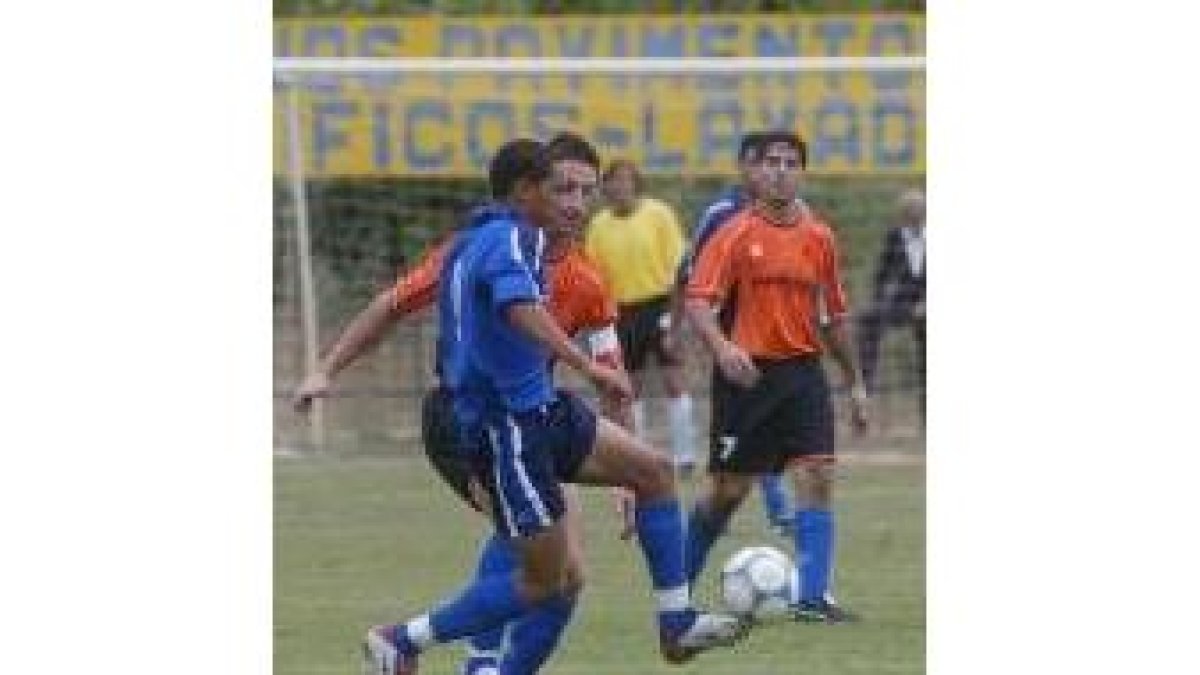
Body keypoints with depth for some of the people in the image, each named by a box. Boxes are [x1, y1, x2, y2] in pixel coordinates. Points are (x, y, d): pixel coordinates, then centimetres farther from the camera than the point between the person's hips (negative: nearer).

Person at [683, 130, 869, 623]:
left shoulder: (818, 237, 8)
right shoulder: (737, 234, -5)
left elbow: (833, 315, 17)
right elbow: (697, 301, -12)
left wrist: (854, 382, 20)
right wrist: (722, 347, -30)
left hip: (803, 371, 3)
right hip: (747, 373, -3)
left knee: (817, 479, -11)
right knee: (728, 489, 4)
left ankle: (812, 597, -11)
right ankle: (675, 584, 24)